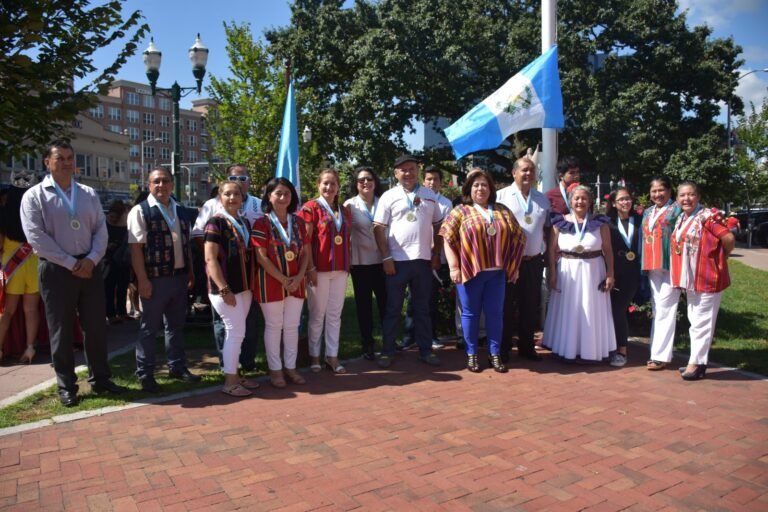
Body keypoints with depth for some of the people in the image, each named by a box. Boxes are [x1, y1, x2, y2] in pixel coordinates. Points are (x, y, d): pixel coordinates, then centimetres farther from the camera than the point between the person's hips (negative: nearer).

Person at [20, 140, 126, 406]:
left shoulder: (89, 194, 10)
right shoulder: (35, 196, -2)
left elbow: (101, 230, 6)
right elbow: (36, 237, -11)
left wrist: (91, 259, -10)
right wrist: (71, 263, -13)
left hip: (89, 267, 4)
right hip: (56, 270, -3)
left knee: (96, 326, 7)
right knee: (61, 330, 5)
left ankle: (100, 379, 20)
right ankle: (67, 386, 17)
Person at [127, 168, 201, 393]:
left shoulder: (180, 211, 12)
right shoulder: (140, 211, -8)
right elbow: (136, 248, -13)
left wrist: (190, 272, 14)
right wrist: (143, 280, -18)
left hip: (179, 276, 6)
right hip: (155, 278, -6)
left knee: (176, 325, 16)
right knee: (149, 327, 5)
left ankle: (177, 366, 29)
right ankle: (145, 374, 16)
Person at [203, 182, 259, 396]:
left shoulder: (244, 222, 12)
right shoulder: (216, 222, -10)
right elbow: (210, 259, -17)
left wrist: (251, 285, 12)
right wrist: (224, 289, -21)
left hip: (244, 286, 7)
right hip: (225, 288, -7)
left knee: (235, 332, 13)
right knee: (236, 332, -5)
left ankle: (234, 375, 24)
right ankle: (229, 382, 7)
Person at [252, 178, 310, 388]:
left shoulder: (298, 222, 7)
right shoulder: (262, 223, -7)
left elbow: (306, 252, 6)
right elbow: (261, 257, -12)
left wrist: (299, 277, -7)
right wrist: (283, 279, -14)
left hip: (296, 282, 4)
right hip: (271, 282, -4)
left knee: (292, 326, 9)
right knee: (274, 326, 5)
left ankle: (290, 367, 22)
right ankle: (275, 370, 16)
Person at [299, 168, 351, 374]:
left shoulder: (343, 211, 14)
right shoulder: (311, 207, -4)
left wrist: (347, 265, 10)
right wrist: (310, 268, -15)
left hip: (340, 268, 5)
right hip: (320, 268, -5)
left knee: (335, 314, 9)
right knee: (317, 314, 5)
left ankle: (332, 356, 17)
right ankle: (314, 355, 18)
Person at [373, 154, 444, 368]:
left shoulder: (430, 195, 9)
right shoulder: (389, 196, 0)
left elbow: (438, 226, 13)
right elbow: (379, 229, -4)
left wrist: (436, 254, 6)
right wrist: (386, 257, -10)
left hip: (423, 260, 3)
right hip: (397, 260, -3)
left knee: (423, 308, 12)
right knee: (393, 309, 6)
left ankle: (425, 350, 21)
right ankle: (387, 351, 15)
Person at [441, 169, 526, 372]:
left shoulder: (502, 211, 10)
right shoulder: (460, 211, 1)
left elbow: (517, 237, 11)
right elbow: (448, 239, -4)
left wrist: (514, 267, 6)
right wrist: (454, 267, -11)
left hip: (497, 272, 3)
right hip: (470, 271, -3)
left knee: (495, 313, 8)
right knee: (470, 313, 6)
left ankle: (495, 354, 20)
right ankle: (471, 354, 17)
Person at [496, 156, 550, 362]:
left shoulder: (542, 199, 12)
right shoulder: (502, 196, -4)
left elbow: (547, 228, 18)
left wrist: (548, 253, 10)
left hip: (534, 261, 4)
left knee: (530, 306, 11)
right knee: (506, 306, 4)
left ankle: (526, 346, 24)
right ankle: (503, 348, 14)